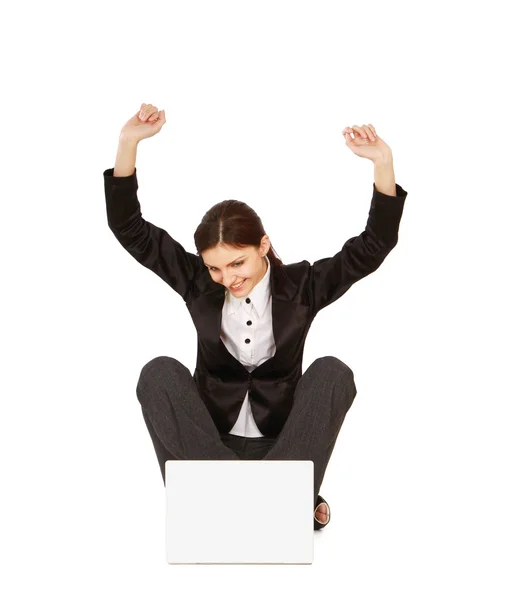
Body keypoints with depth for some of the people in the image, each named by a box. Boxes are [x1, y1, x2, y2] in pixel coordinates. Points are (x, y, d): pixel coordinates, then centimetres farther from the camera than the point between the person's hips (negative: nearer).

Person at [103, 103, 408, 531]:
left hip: (282, 440, -1)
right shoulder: (198, 284, 2)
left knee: (332, 372, -25)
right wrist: (129, 143, -13)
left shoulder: (301, 285, -1)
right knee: (160, 372, -25)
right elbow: (130, 230, -3)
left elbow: (374, 246, -8)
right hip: (210, 438, 1)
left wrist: (383, 163, -21)